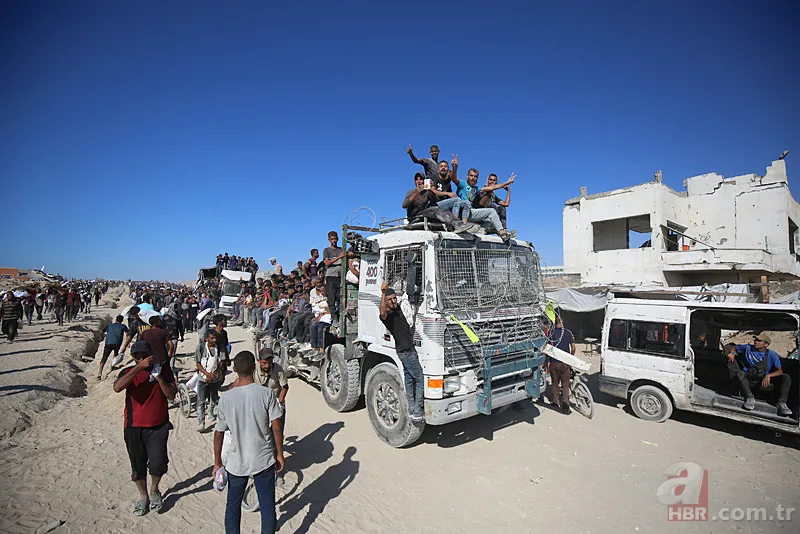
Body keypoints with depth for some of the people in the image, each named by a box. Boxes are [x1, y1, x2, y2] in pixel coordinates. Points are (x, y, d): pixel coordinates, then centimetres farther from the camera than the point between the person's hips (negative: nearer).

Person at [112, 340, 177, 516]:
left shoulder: (163, 368, -2)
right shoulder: (129, 372, -3)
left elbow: (172, 395, -6)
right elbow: (117, 387, -26)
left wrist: (159, 378, -19)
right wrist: (139, 367, -31)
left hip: (158, 426, -1)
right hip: (134, 428, 1)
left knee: (157, 463, -13)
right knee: (138, 465, 15)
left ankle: (154, 490, 19)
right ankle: (143, 496, 41)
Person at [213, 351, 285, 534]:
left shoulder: (226, 398, -11)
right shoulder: (266, 394, -16)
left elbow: (219, 433, -3)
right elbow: (276, 428, -12)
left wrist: (217, 463, 10)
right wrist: (280, 454, 2)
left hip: (236, 463, 1)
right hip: (264, 460, -1)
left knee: (233, 506, 23)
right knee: (267, 506, 14)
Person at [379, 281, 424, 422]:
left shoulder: (397, 308, 9)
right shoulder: (387, 314, -18)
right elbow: (382, 313, -43)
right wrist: (383, 292, -48)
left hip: (409, 349, 9)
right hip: (406, 351, -9)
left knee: (409, 380, 13)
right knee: (421, 379, -6)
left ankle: (412, 410, 21)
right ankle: (417, 412, -2)